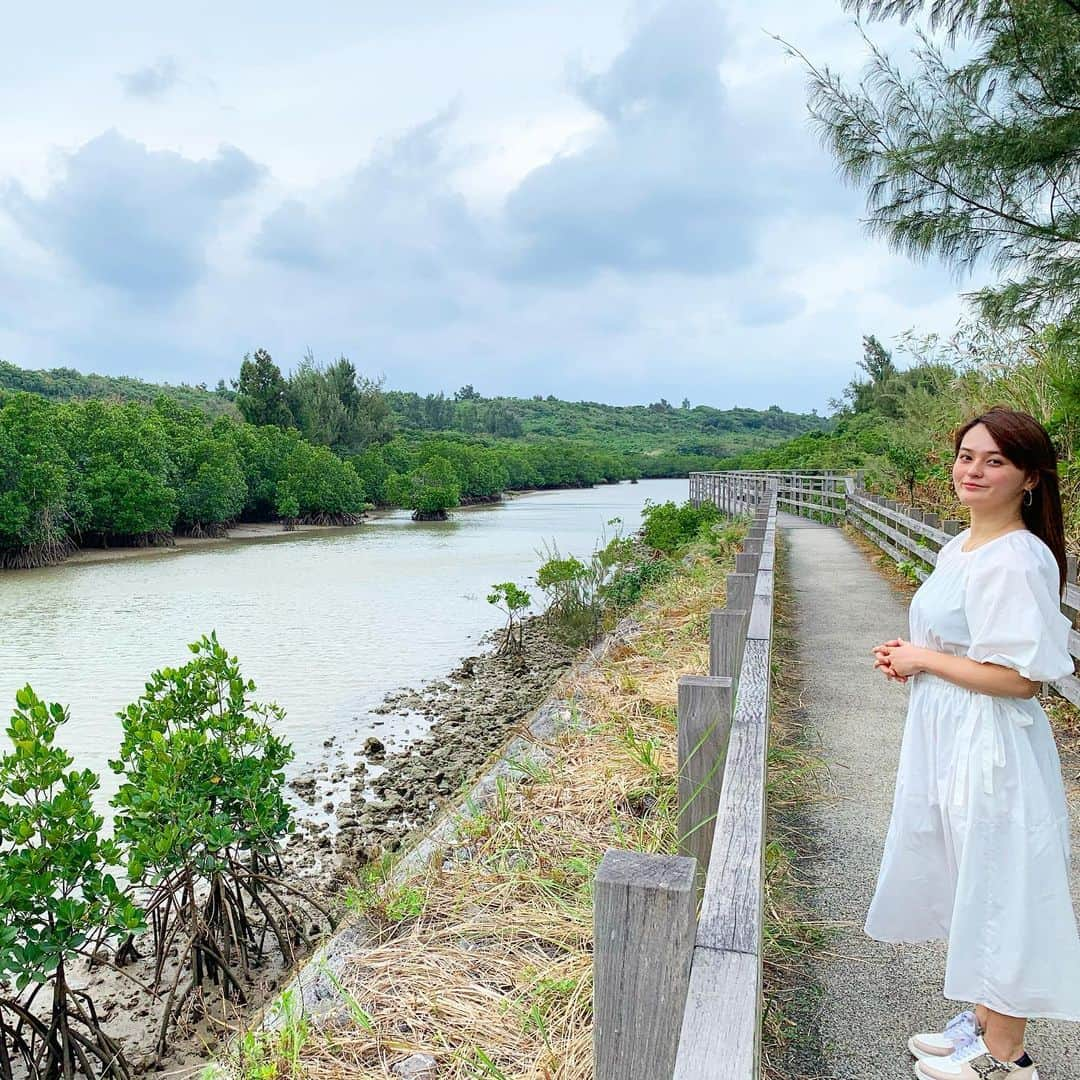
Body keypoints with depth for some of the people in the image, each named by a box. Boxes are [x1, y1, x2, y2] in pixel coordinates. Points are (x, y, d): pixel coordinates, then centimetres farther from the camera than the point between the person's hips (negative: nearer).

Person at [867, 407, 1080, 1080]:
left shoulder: (1017, 559, -21)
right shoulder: (962, 547, 8)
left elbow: (1021, 677, -25)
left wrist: (923, 659, -15)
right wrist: (908, 652, 3)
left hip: (992, 747, -10)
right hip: (946, 737, 10)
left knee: (997, 893, 7)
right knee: (970, 888, 22)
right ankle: (982, 1020, 41)